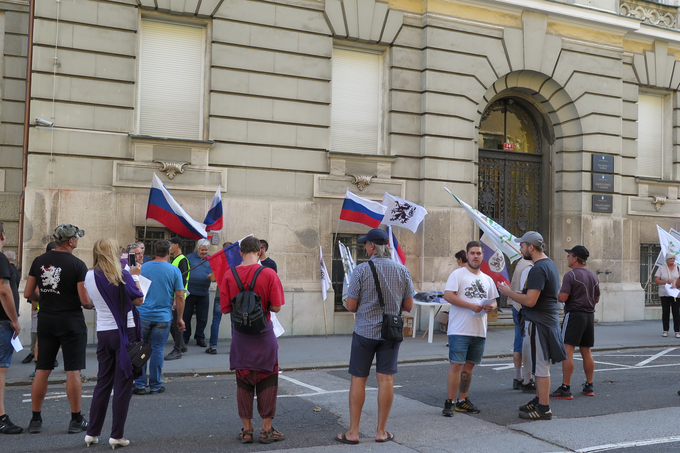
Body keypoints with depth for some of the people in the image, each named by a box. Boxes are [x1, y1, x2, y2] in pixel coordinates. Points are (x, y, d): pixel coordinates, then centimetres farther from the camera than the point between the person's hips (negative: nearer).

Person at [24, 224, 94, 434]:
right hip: (71, 322, -5)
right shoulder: (77, 265, -13)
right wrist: (92, 304, 7)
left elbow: (28, 293, 5)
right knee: (73, 371, 2)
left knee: (42, 370, 11)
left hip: (45, 320, 5)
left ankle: (35, 420, 18)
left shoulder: (39, 261, 2)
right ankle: (76, 420, 9)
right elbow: (85, 300, -15)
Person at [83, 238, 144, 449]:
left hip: (103, 333, 5)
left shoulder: (89, 277, 0)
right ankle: (117, 435, 5)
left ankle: (92, 433, 18)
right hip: (125, 332, -4)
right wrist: (135, 276, 5)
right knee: (123, 384, 3)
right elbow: (139, 300, -5)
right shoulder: (122, 275, -13)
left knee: (103, 382, 15)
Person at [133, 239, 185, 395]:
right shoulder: (174, 270, -4)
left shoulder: (143, 267, 2)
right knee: (157, 350, 6)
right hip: (163, 317, -1)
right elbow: (180, 296, -4)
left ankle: (140, 385, 13)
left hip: (143, 315, 2)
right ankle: (155, 386, 14)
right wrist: (180, 318, 5)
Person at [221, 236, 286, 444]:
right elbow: (276, 307, -12)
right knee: (267, 381, 9)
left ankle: (247, 430, 18)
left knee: (243, 382, 12)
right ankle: (266, 429, 15)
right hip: (264, 336, -2)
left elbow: (225, 308, -4)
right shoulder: (269, 274, -11)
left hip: (240, 336, 2)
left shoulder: (229, 275, -6)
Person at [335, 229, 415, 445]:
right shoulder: (402, 271, -1)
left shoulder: (361, 270, -11)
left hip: (365, 331, -2)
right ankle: (381, 431, 12)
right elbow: (408, 306, 4)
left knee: (358, 379, 6)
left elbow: (351, 306, -9)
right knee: (386, 379, 6)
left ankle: (353, 431, 11)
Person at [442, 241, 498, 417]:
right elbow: (448, 295, -14)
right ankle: (449, 402, -1)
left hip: (479, 330, 6)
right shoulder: (458, 274, -3)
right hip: (459, 330, -6)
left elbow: (493, 301, 22)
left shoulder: (488, 279, 17)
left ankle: (462, 400, 22)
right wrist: (471, 306, -19)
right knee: (456, 365, -8)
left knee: (469, 365, 12)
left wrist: (491, 307, -3)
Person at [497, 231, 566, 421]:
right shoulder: (550, 264, 14)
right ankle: (539, 401, 29)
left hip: (539, 323, -11)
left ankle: (543, 409, 2)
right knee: (539, 365, 19)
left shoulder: (538, 269, -20)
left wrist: (508, 292, -11)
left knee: (541, 367, -4)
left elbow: (530, 300, -25)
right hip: (548, 319, 11)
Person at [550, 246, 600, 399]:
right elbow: (597, 299, 19)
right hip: (589, 315, 8)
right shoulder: (593, 276, 12)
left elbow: (563, 297, -18)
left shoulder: (570, 275, -12)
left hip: (574, 314, -8)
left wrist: (555, 294, 1)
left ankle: (565, 389, -12)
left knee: (567, 351, -9)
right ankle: (589, 386, 21)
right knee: (586, 352, 15)